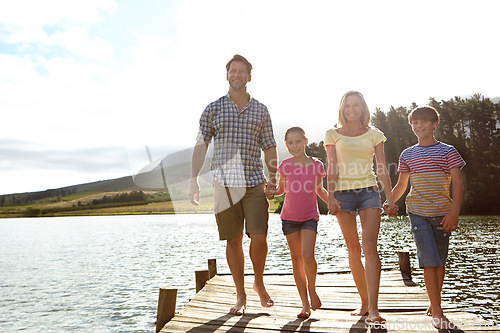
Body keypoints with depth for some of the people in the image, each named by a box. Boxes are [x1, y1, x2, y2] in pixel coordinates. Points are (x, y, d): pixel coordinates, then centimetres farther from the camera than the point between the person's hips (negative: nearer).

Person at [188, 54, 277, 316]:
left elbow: (269, 147, 12)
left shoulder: (260, 110, 12)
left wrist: (273, 177, 1)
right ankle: (240, 294, 20)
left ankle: (259, 283, 23)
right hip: (223, 183, 0)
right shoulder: (213, 109, 9)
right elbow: (200, 146, 7)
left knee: (259, 236, -5)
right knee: (233, 240, 4)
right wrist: (194, 179, -1)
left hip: (254, 183, 1)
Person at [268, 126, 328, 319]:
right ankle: (305, 304, 18)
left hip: (309, 217, -1)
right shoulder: (286, 165, -2)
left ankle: (312, 288, 14)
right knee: (296, 259, 5)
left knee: (307, 256, -17)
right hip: (289, 217, 1)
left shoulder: (316, 165, -2)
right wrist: (271, 193, -9)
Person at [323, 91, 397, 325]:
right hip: (343, 192, 0)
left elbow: (382, 170, 10)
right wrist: (331, 196, -8)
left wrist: (390, 197, 1)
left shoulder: (374, 135, 12)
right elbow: (331, 169, 4)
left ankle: (373, 309, -14)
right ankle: (364, 303, 17)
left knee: (369, 246, -14)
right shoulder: (333, 135, 10)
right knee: (353, 249, 4)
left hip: (369, 191, 0)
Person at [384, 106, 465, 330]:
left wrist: (454, 212, -14)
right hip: (418, 213, 0)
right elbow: (401, 185, 16)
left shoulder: (447, 151, 3)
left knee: (440, 262, 10)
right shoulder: (407, 155, 10)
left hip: (442, 213, 0)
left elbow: (457, 184, -2)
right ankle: (437, 313, -2)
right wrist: (389, 202, 0)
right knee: (429, 261, -8)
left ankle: (434, 304, 28)